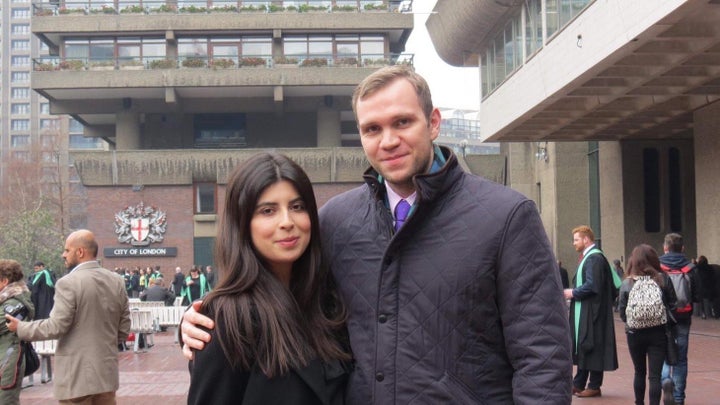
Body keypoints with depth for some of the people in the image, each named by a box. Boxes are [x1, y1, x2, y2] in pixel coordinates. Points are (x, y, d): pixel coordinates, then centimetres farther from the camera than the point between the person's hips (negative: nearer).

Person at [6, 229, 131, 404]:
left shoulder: (69, 283, -13)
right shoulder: (116, 281, 7)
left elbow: (56, 327, -15)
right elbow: (124, 328, 9)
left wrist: (20, 327, -2)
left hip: (77, 375, -6)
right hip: (107, 372, 6)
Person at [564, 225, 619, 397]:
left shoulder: (594, 258, -16)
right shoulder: (588, 257, 16)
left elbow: (592, 285, -25)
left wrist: (573, 293, -14)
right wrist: (574, 292, 9)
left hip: (591, 312, -10)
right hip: (584, 311, 10)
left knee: (592, 347, -2)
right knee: (582, 347, 13)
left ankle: (594, 386, 5)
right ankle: (579, 383, 19)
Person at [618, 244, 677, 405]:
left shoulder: (627, 283, -6)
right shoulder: (663, 279, -7)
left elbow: (622, 311, -4)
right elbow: (673, 304, -4)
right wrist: (665, 320, 12)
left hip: (635, 333, 1)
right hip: (658, 333, -1)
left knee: (640, 372, 20)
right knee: (655, 375, 0)